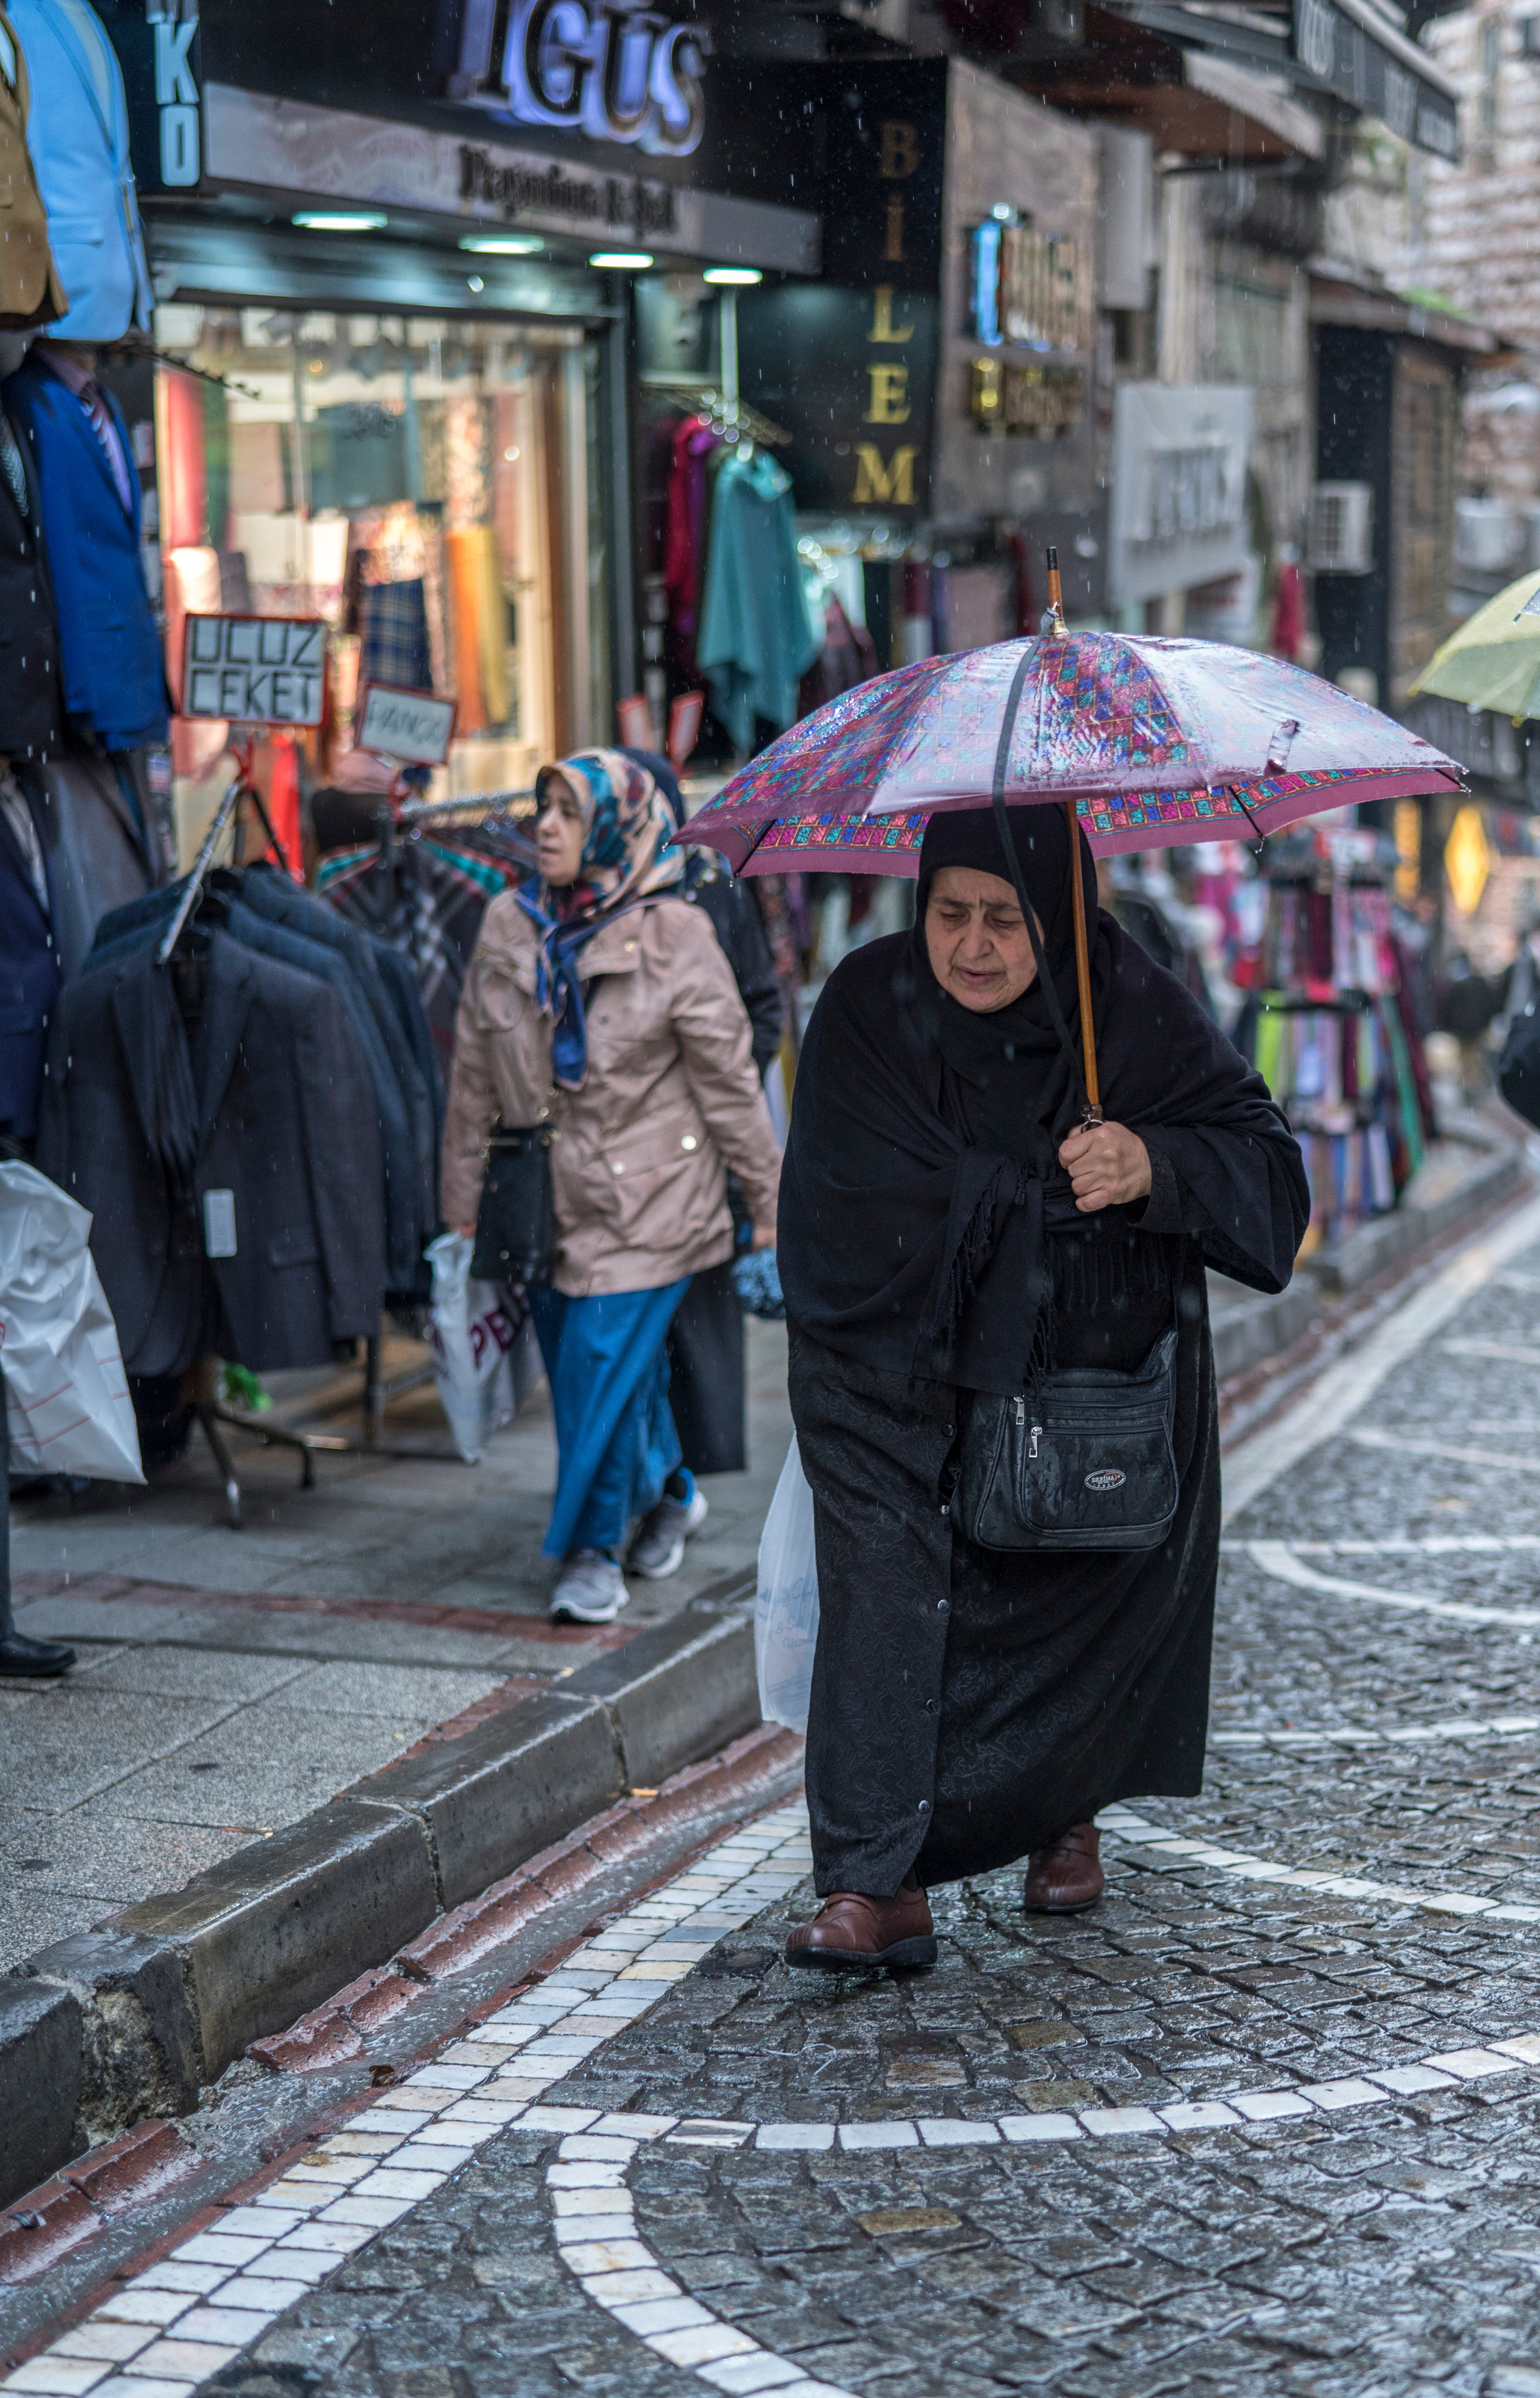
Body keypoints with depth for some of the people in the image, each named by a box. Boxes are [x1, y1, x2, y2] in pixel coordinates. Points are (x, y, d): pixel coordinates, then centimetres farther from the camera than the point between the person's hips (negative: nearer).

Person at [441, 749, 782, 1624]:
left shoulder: (673, 938, -10)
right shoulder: (509, 927, 3)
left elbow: (729, 1080, -5)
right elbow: (475, 1076, 10)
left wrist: (770, 1199, -2)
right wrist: (463, 1202, 12)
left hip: (647, 1201, -5)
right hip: (549, 1199, 5)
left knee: (607, 1364, -9)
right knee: (578, 1367, 13)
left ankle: (594, 1550, 6)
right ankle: (670, 1492, 38)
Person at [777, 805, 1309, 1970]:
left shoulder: (1133, 1006, -9)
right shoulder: (870, 1003, -13)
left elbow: (1268, 1154, -10)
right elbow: (871, 1206, -21)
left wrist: (1157, 1165, -30)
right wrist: (1050, 1192, -24)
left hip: (1096, 1367, 2)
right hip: (905, 1366, -2)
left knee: (1091, 1586, 11)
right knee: (884, 1576, -19)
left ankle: (1068, 1809, 40)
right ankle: (876, 1886, -20)